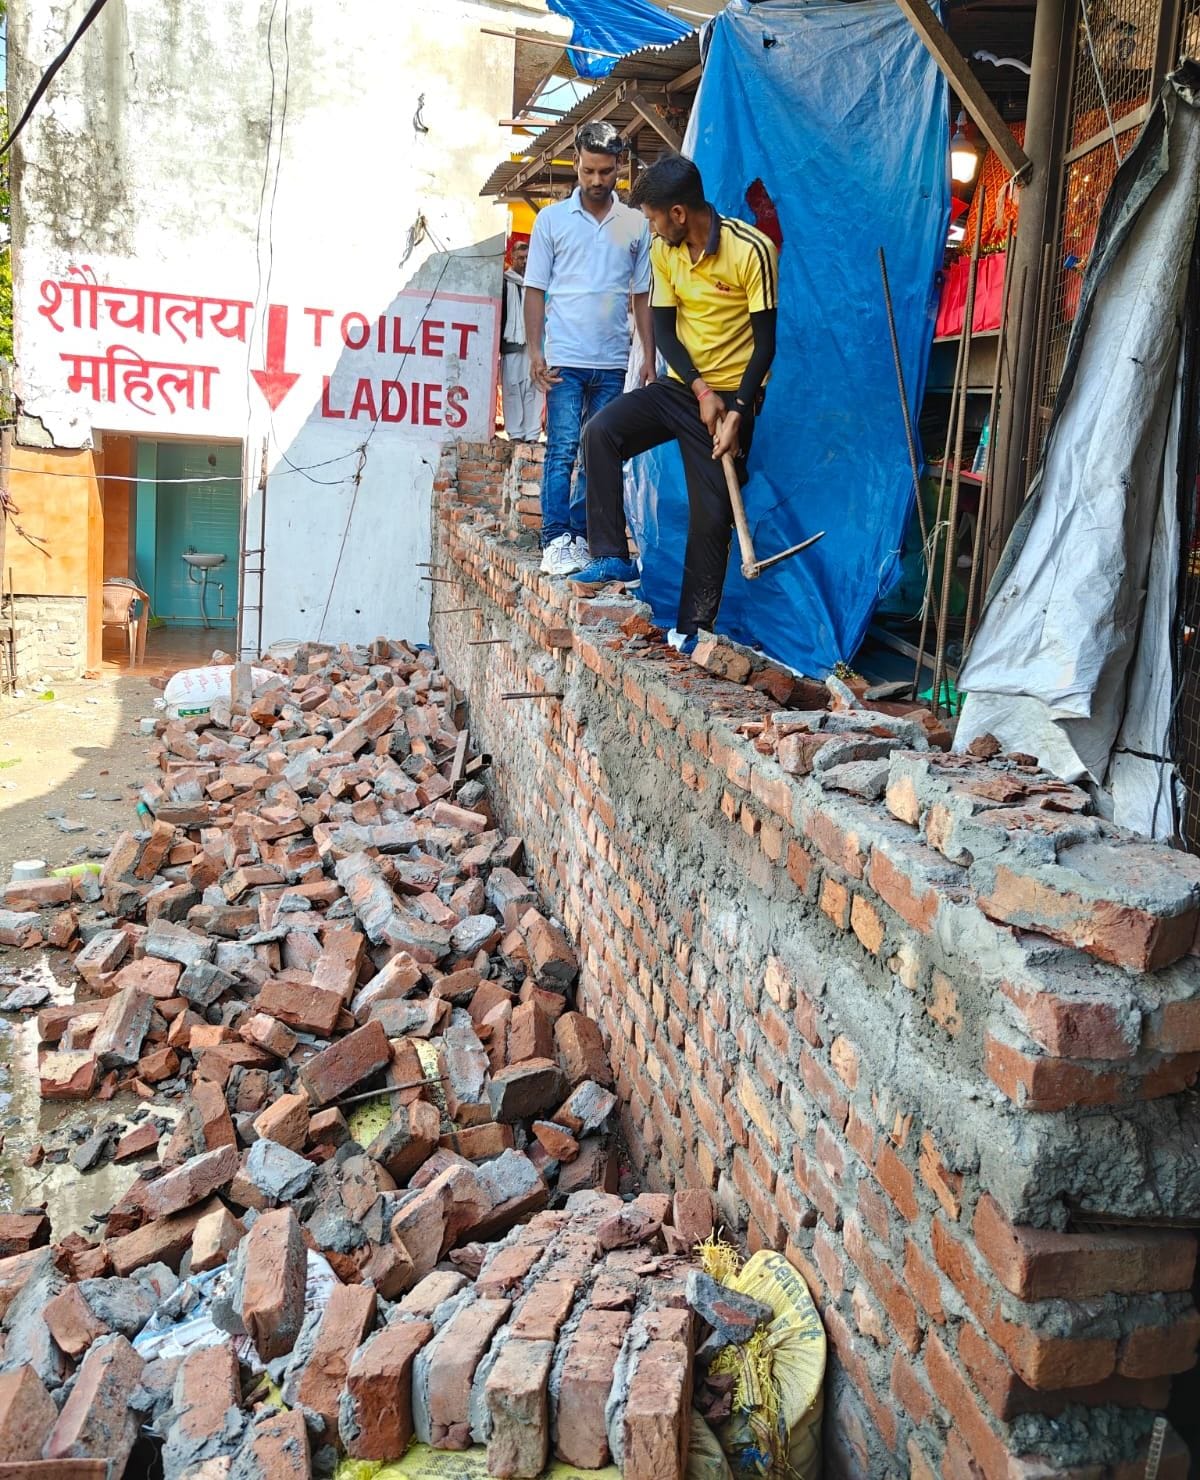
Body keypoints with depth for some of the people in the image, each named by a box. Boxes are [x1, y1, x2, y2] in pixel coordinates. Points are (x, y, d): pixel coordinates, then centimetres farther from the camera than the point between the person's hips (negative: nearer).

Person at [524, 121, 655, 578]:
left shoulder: (635, 224, 9)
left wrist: (650, 357, 6)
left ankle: (580, 535, 14)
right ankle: (556, 540, -5)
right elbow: (535, 290, 4)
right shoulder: (552, 219, 5)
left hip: (612, 363, 3)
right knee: (562, 450, -7)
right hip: (564, 360, -2)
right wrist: (535, 351, -6)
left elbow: (641, 296, 12)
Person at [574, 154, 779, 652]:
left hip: (732, 394, -5)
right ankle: (613, 557, -10)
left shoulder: (752, 250, -16)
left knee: (711, 516, -5)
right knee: (600, 431, -18)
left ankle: (692, 629, 6)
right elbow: (663, 328, 1)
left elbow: (765, 342, -14)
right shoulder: (664, 251, 1)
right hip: (680, 386, 5)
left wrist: (737, 412, -22)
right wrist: (700, 390, -13)